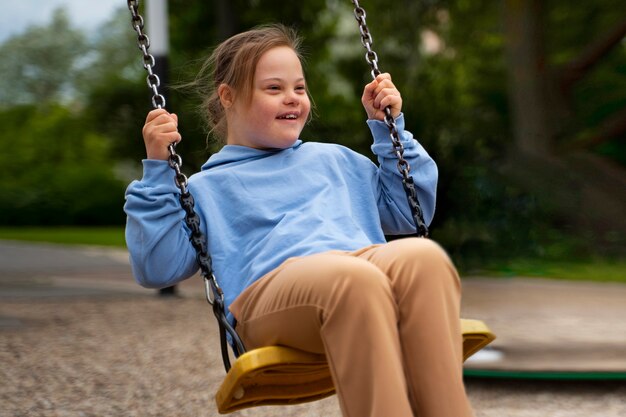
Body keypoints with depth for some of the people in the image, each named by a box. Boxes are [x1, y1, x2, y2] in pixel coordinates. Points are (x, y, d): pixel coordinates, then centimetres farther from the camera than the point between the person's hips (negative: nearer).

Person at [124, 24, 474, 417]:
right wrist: (158, 171, 8)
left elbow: (409, 212, 40)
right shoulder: (208, 189, 26)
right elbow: (157, 267, 13)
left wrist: (390, 128, 36)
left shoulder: (333, 160, 38)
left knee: (421, 256, -34)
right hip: (272, 286, -3)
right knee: (354, 278, -40)